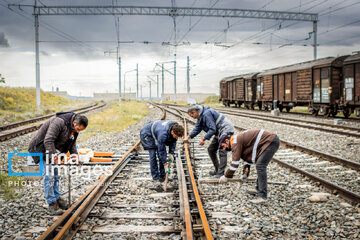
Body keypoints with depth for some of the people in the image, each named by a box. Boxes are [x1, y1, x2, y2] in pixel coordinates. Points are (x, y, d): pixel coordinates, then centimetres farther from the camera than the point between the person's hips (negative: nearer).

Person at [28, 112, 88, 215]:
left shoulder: (74, 128, -2)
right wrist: (53, 155, -38)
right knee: (49, 176, -10)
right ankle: (52, 204, -6)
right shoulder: (59, 122, -31)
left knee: (56, 175, 13)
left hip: (52, 149, 9)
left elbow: (72, 143, 9)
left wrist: (75, 154, -6)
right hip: (41, 148, -9)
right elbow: (48, 141, -34)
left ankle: (57, 198, 25)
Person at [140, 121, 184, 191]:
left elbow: (173, 141, -1)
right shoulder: (163, 134, -43)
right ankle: (156, 181, -17)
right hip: (147, 134, -8)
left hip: (156, 132, 8)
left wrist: (171, 153, -8)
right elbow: (161, 150, -33)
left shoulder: (175, 129, -22)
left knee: (162, 155, 3)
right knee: (153, 156, -16)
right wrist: (165, 164, -27)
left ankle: (162, 177, 17)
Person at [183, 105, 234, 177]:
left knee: (222, 151, -16)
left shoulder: (206, 114, -23)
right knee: (211, 149, 12)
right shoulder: (200, 117, 10)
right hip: (219, 132, 11)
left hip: (225, 130, -11)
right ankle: (217, 170, 20)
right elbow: (197, 129, 14)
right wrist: (188, 137, 1)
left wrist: (203, 139, -24)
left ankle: (221, 173, -18)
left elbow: (212, 129, -26)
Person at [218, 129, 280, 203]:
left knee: (260, 166, -14)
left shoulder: (236, 142, -11)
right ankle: (259, 190, 28)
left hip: (271, 141, -11)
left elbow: (235, 162, -14)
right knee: (260, 166, 19)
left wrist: (226, 176, -6)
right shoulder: (240, 139, 20)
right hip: (271, 141, 11)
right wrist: (245, 173, 28)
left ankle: (262, 196, -16)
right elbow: (247, 157, 28)